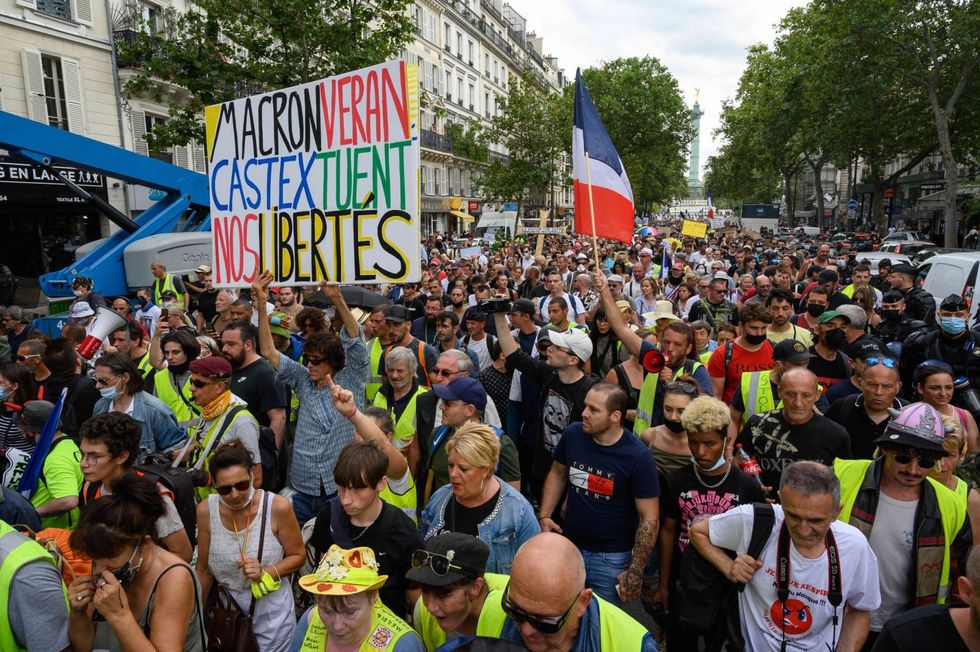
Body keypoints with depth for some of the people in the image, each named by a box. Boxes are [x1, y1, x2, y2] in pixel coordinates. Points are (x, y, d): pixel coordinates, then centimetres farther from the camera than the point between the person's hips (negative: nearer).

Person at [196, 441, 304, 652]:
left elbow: (297, 556, -7)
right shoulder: (206, 510, -13)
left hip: (271, 612, -2)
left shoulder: (278, 507, -21)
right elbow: (204, 571, 0)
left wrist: (264, 572, -22)